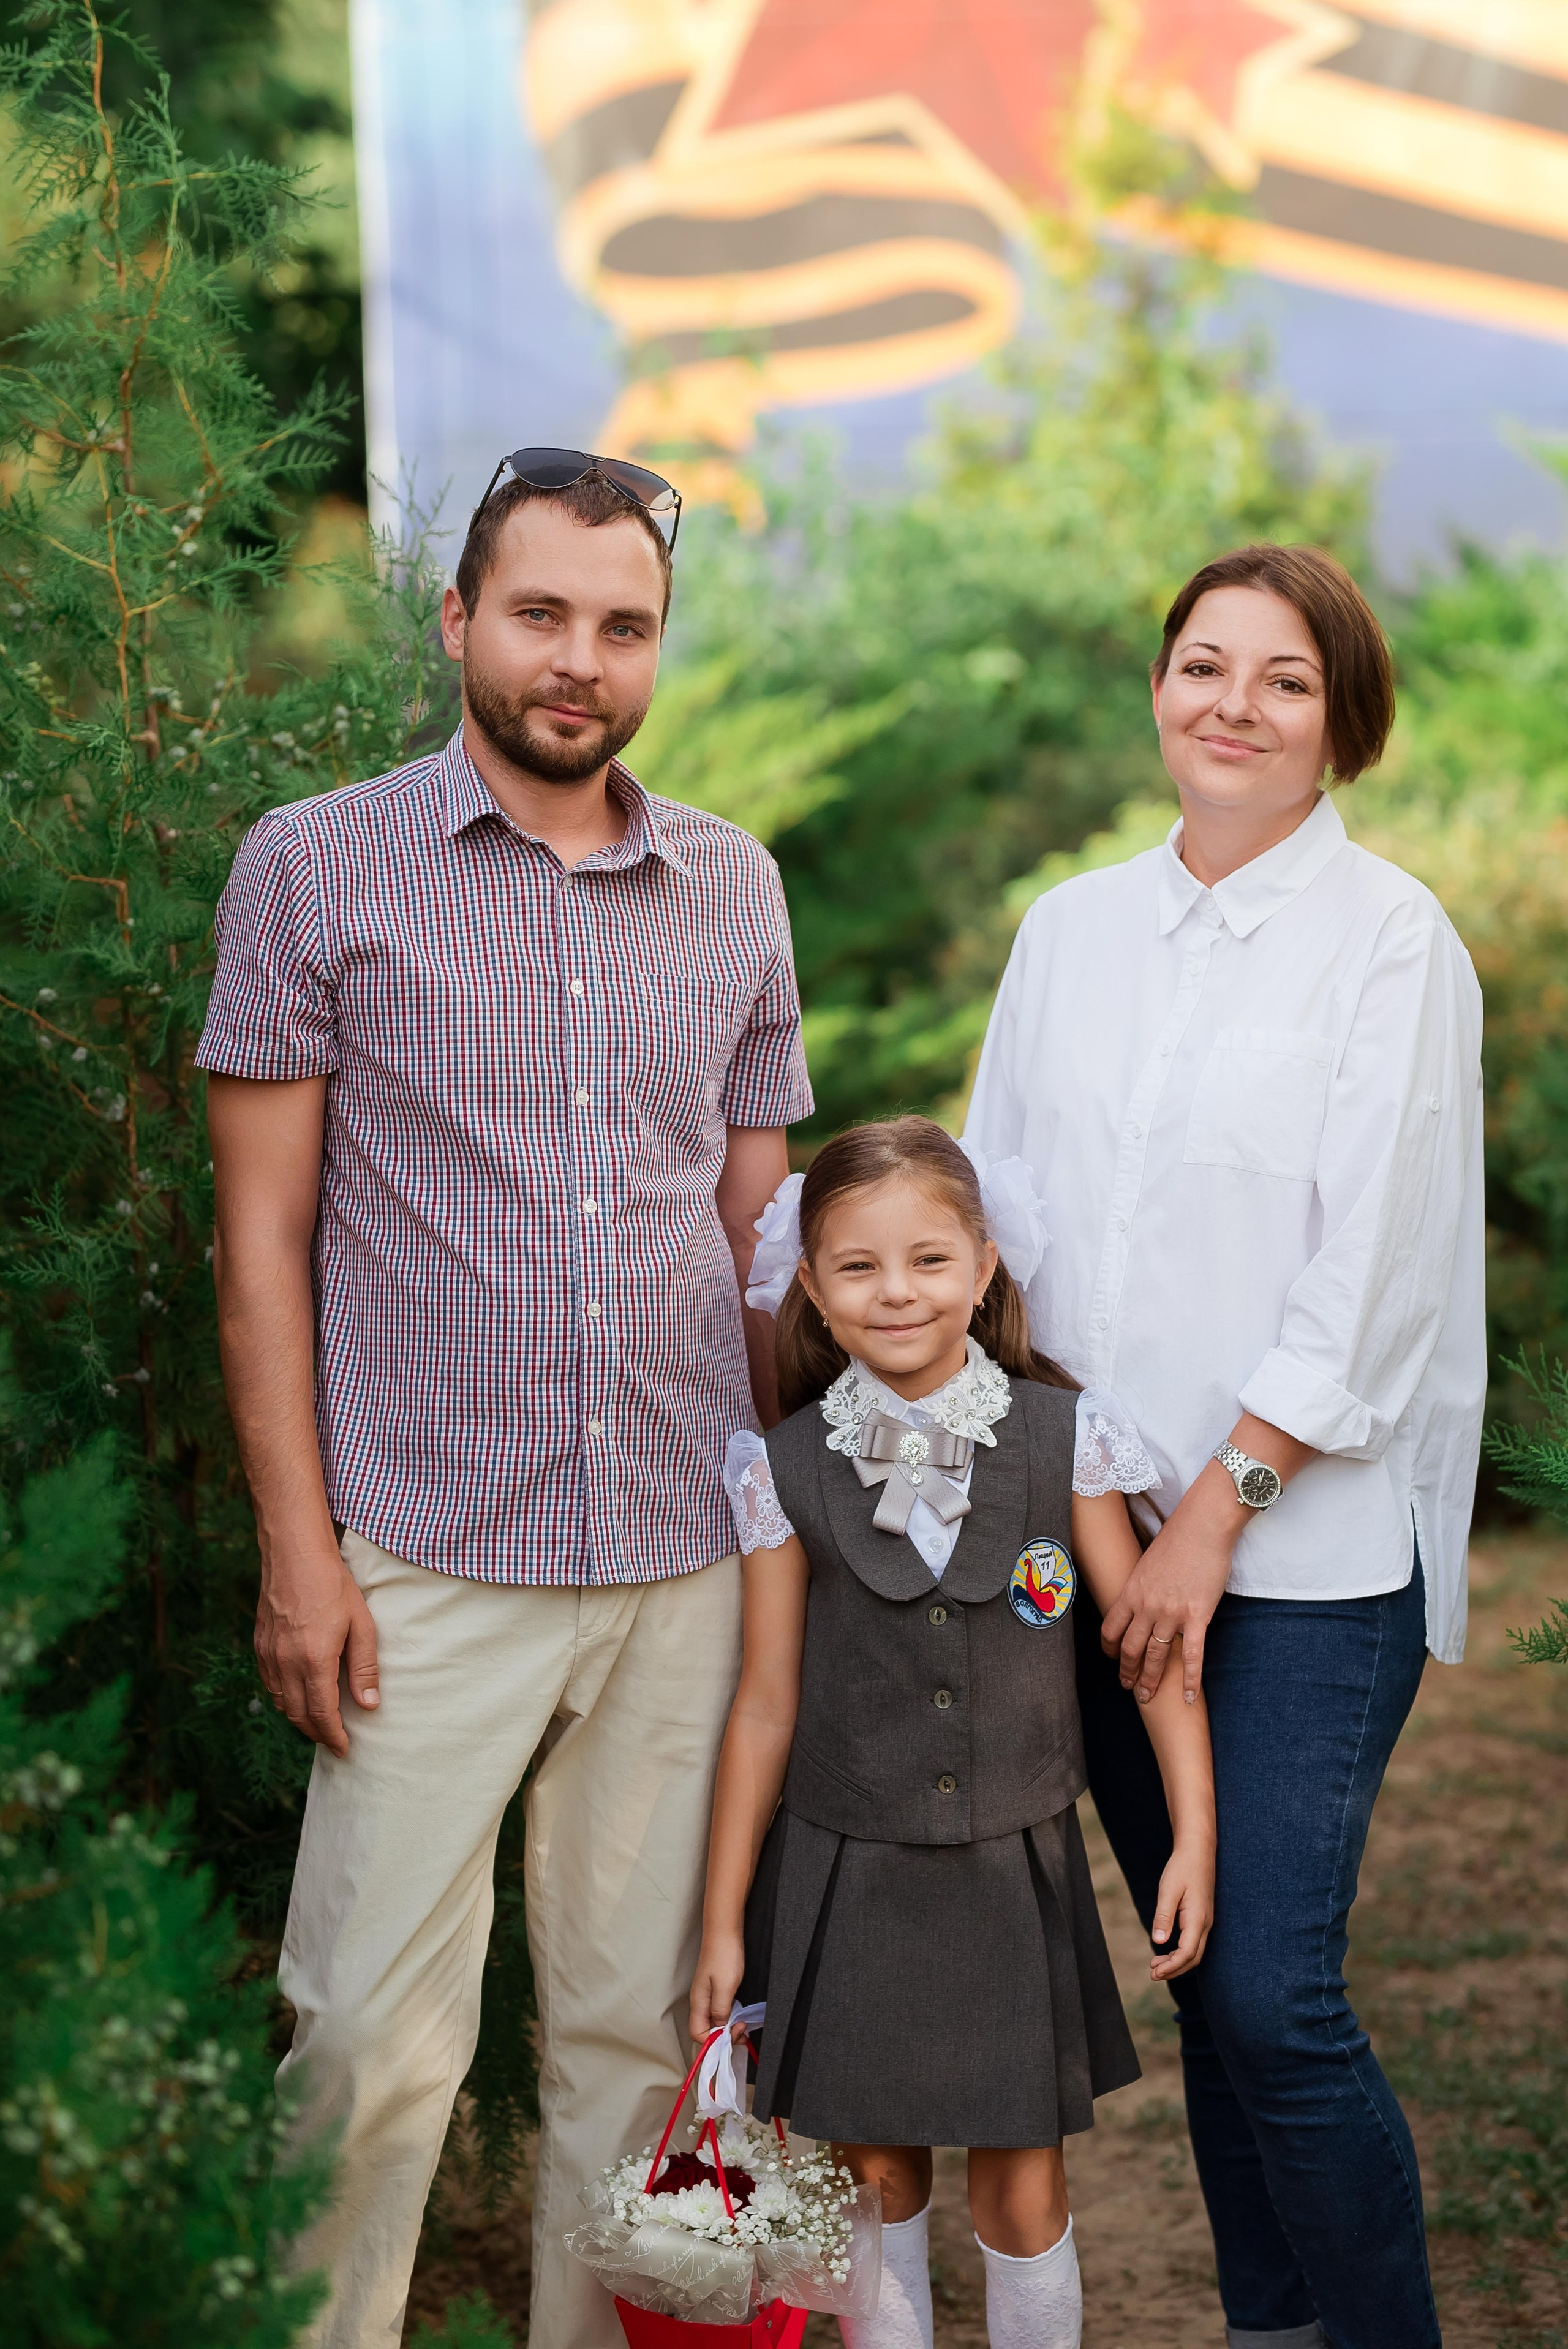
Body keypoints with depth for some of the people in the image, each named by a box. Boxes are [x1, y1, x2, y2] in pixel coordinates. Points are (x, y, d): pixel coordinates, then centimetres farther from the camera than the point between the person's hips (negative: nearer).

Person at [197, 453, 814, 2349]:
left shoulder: (735, 889, 10)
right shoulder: (318, 869, -1)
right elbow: (262, 1232, -2)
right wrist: (297, 1549, -8)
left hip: (689, 1558, 4)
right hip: (428, 1558, -3)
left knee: (639, 2021, 11)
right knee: (377, 2038, -2)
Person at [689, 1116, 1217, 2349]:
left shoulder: (1064, 1439, -6)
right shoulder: (787, 1472, -6)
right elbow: (768, 1707, 0)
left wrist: (1194, 1838, -6)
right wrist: (724, 1922, 3)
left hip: (1012, 1872, 0)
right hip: (845, 1875, 0)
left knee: (1024, 2193, 6)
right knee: (877, 2173, 11)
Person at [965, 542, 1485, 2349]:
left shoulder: (1390, 939, -6)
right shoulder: (1072, 928, 10)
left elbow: (1369, 1274, -10)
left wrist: (1219, 1508, -12)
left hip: (1306, 1550, -5)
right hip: (1101, 1534, 5)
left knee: (1273, 1995, -9)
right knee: (1202, 1983, 12)